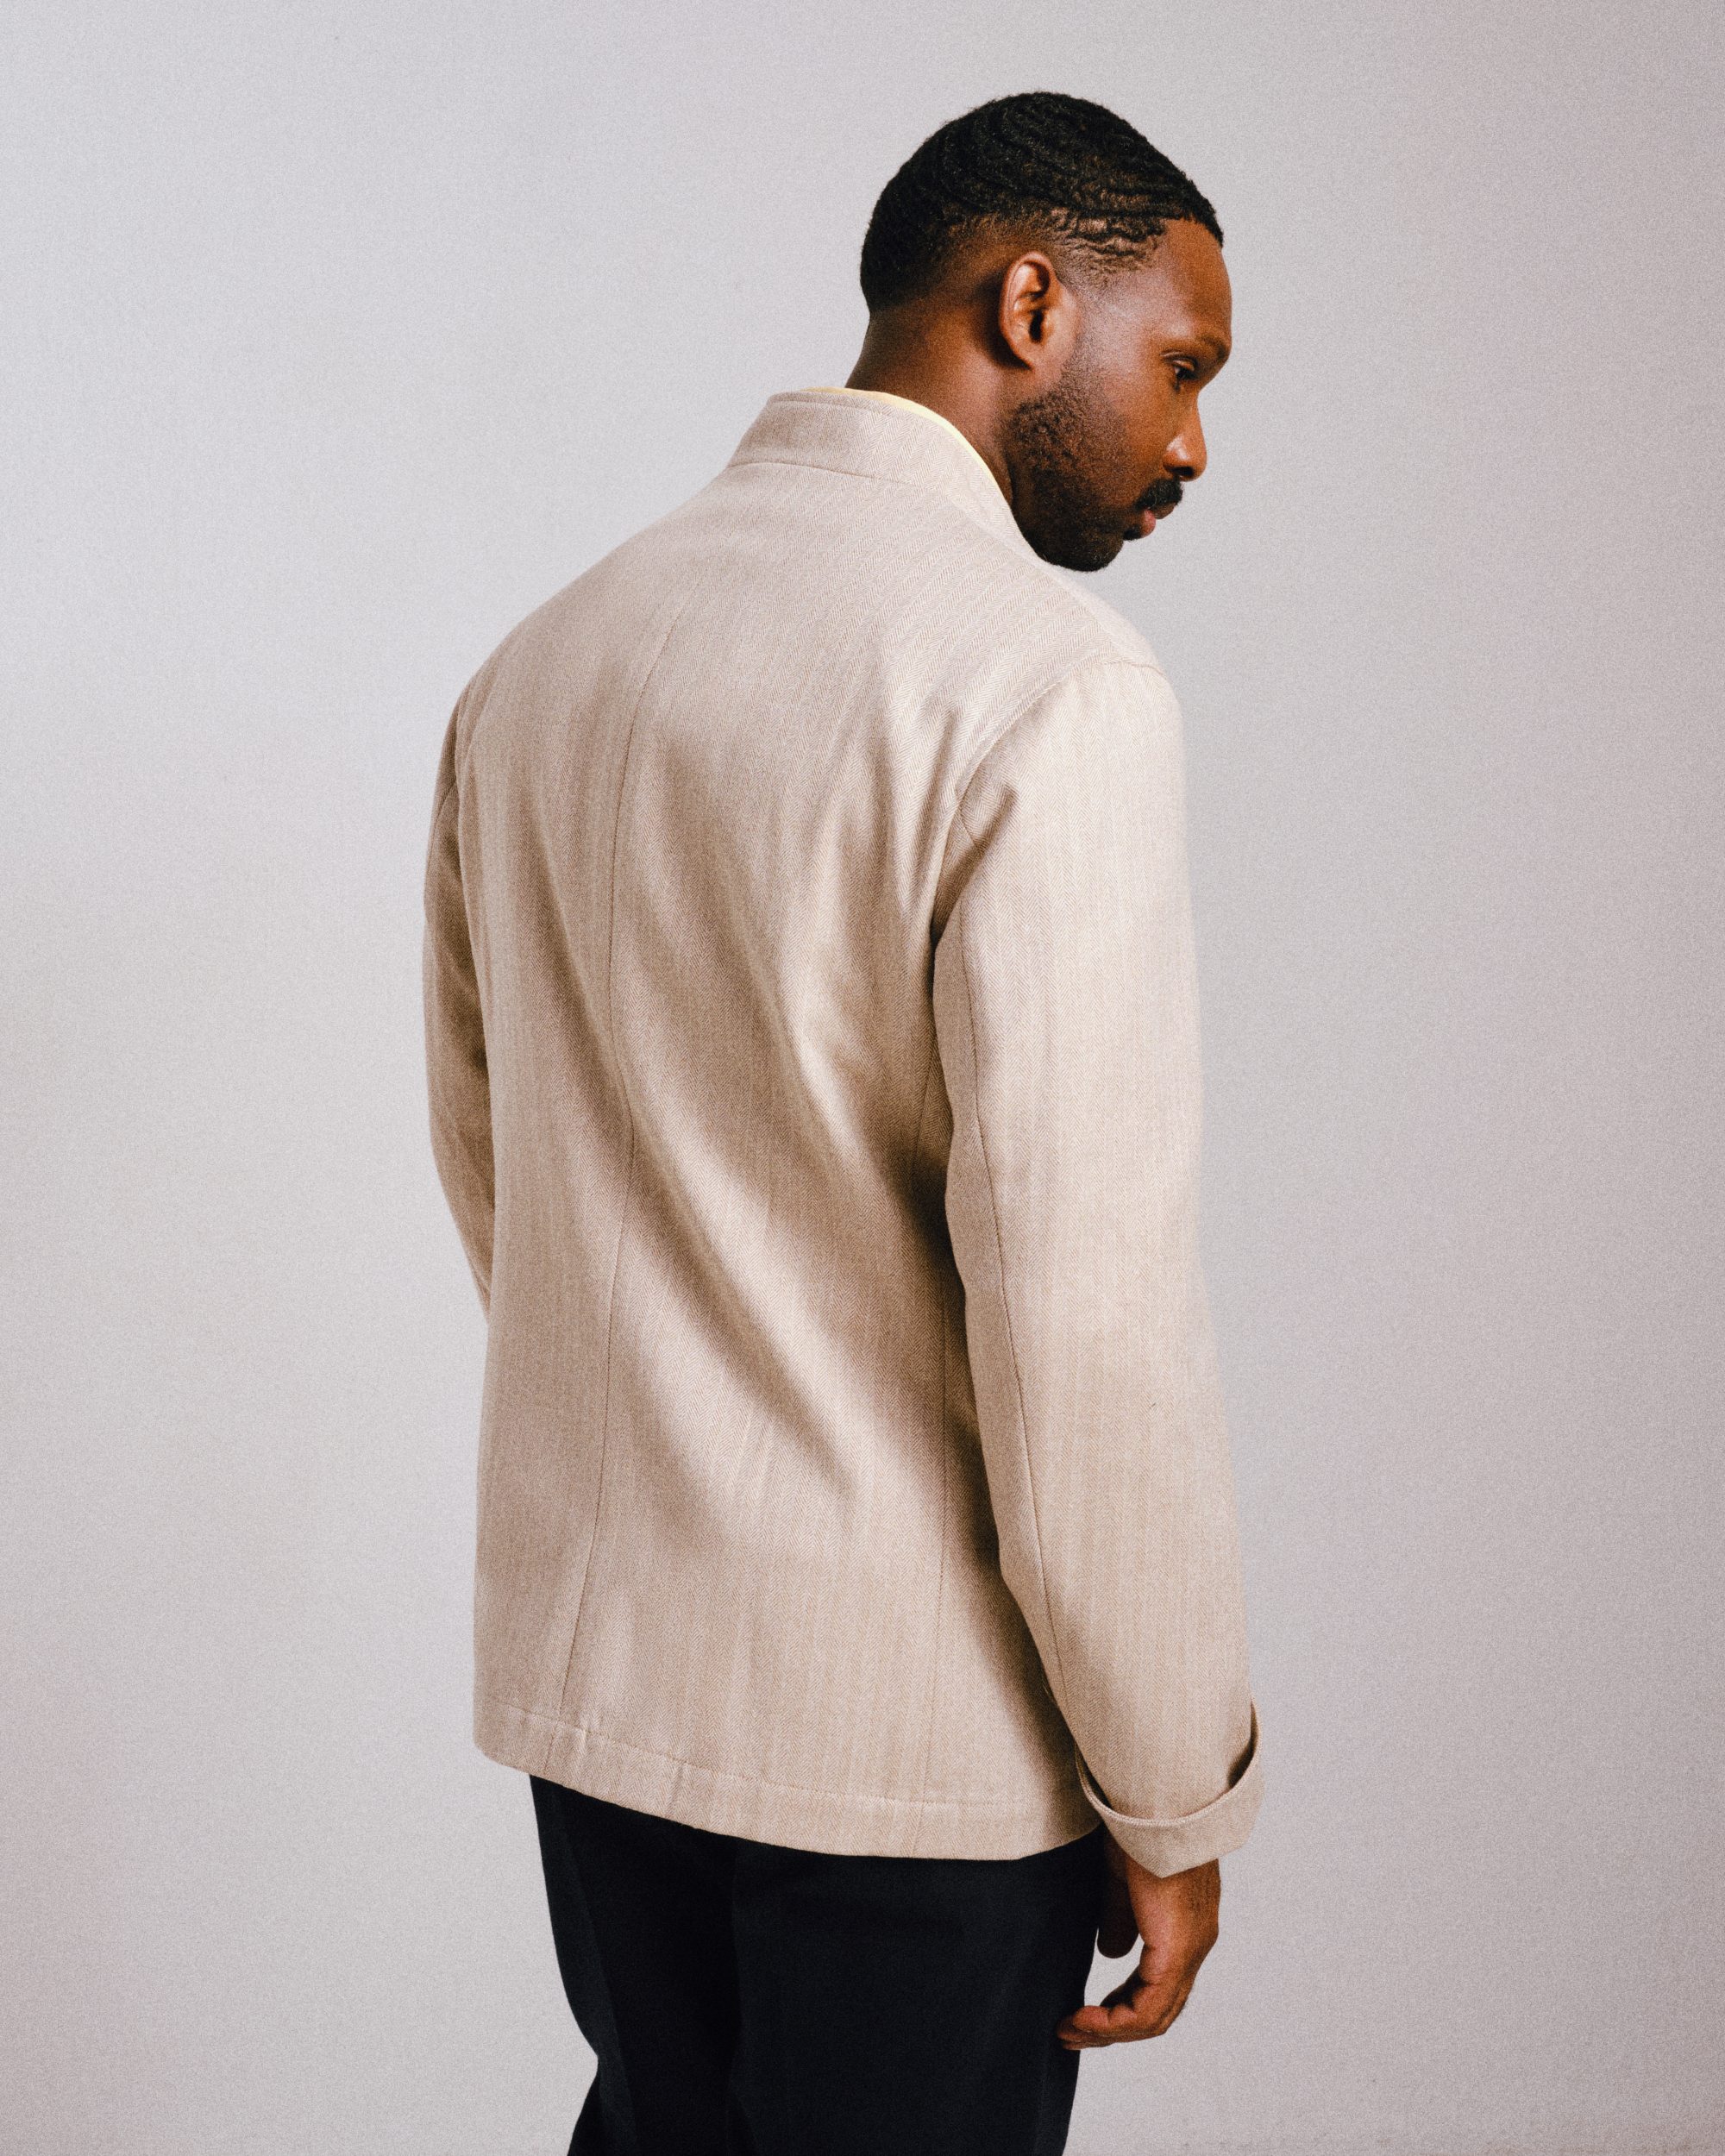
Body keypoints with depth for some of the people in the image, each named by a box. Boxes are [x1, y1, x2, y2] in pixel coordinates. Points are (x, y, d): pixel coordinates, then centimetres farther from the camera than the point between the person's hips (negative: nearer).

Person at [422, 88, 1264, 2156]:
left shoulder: (542, 658, 7)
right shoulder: (1046, 684, -17)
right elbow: (1085, 1300, -21)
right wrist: (1176, 1792, -11)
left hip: (583, 1656, 7)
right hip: (912, 1711, -7)